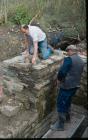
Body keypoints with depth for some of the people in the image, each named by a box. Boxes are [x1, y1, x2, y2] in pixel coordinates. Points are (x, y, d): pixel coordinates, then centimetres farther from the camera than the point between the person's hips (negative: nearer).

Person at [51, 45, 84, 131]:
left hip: (66, 86, -8)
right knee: (68, 102, 25)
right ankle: (67, 117, 42)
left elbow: (62, 72, -26)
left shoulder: (69, 59, -19)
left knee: (61, 104, 3)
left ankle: (60, 125, 14)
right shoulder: (81, 61, 8)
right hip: (75, 85, 8)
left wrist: (59, 79, -9)